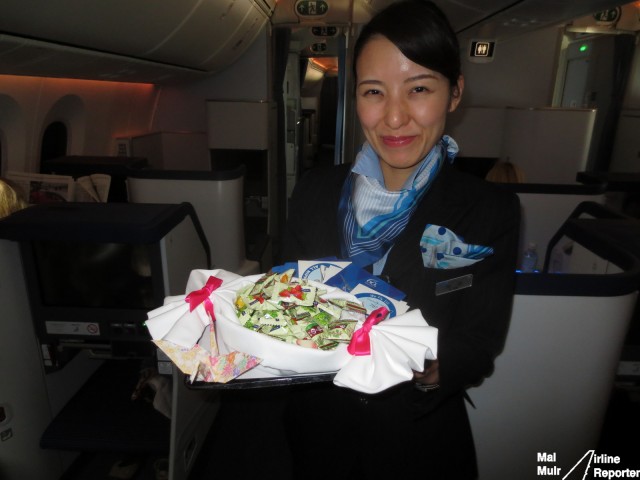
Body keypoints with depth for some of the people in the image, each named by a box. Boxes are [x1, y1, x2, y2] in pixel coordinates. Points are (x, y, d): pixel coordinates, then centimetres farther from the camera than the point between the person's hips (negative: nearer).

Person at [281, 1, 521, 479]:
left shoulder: (491, 212, -14)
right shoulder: (315, 190, -8)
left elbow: (478, 350, -13)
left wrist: (426, 369, -34)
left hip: (421, 442, -1)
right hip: (318, 427, 2)